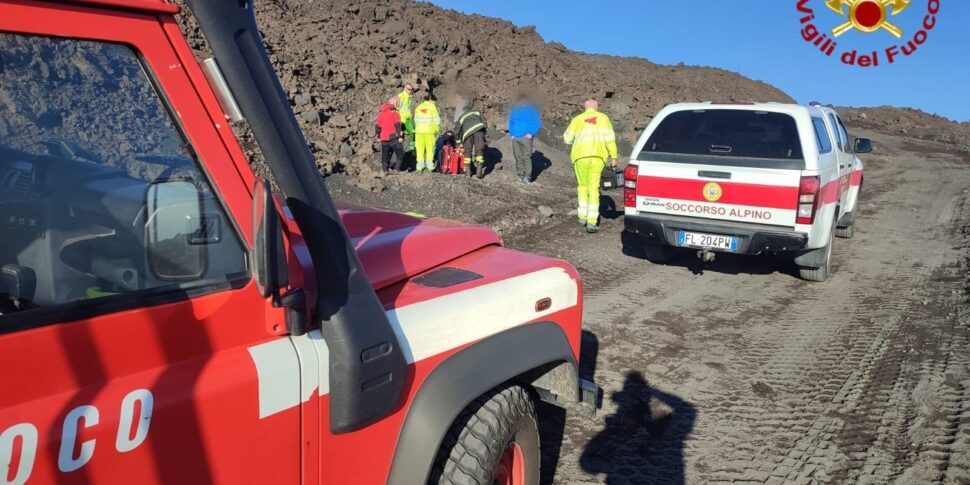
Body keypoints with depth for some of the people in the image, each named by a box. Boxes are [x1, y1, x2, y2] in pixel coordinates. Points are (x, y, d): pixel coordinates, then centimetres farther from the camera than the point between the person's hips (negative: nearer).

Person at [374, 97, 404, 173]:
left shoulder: (381, 113, 13)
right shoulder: (394, 113, -8)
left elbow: (377, 126, 16)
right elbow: (397, 125, -15)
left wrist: (379, 136, 25)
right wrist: (400, 136, -14)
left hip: (384, 138, 7)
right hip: (393, 137, -7)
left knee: (385, 154, 16)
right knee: (400, 153, 2)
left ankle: (385, 169, 17)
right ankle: (396, 168, -8)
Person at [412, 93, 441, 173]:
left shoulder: (418, 107, 6)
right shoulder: (433, 107, -5)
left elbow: (416, 120, 6)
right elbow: (436, 120, -5)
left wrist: (418, 128, 15)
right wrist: (436, 130, 5)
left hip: (419, 131, 3)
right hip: (429, 131, -3)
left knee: (420, 149, 8)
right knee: (430, 149, 6)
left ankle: (420, 167, 7)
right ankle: (429, 167, 5)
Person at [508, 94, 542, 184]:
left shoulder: (532, 109, 3)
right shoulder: (515, 109, 15)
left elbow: (538, 124, 1)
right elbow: (511, 122, 24)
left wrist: (531, 134, -11)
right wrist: (511, 134, 10)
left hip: (526, 137, -4)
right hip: (515, 137, 4)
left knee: (526, 157, -11)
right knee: (518, 157, 3)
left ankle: (527, 177, -9)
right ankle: (520, 176, 10)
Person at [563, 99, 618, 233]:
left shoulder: (577, 119, 8)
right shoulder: (603, 118, 7)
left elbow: (567, 138, 11)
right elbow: (609, 138, 0)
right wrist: (613, 157, 3)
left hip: (581, 156, 1)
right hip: (598, 157, 0)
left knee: (582, 185, 20)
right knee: (594, 188, 2)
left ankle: (583, 216, 18)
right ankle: (591, 222, -5)